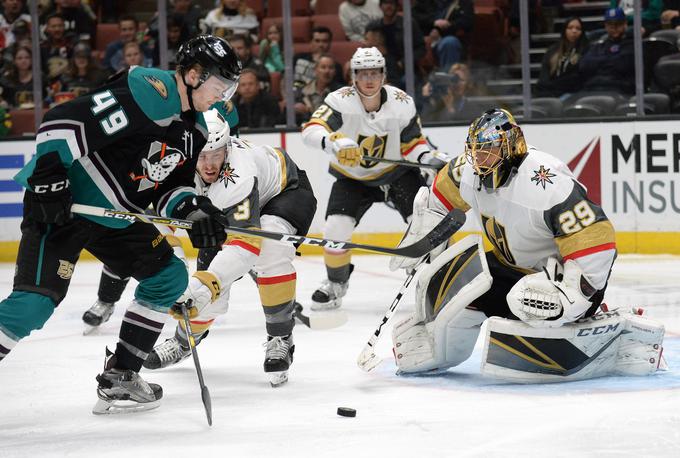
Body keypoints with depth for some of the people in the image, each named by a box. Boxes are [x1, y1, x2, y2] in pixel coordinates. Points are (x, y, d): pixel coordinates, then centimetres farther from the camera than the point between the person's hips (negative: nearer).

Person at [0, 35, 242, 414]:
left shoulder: (195, 126, 7)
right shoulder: (147, 95, -23)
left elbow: (170, 184, 13)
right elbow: (63, 122, -27)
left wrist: (192, 210, -7)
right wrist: (49, 179, -29)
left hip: (116, 216, 10)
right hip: (62, 204, -10)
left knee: (168, 276, 9)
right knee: (36, 300, -19)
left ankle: (119, 376, 15)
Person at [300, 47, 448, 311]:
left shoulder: (401, 103, -15)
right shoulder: (340, 101, -22)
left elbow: (412, 144, -4)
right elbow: (311, 130, -35)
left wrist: (428, 158, -25)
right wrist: (333, 142, -56)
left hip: (396, 172, 1)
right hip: (352, 177, -1)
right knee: (335, 229, -14)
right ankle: (336, 283, 14)